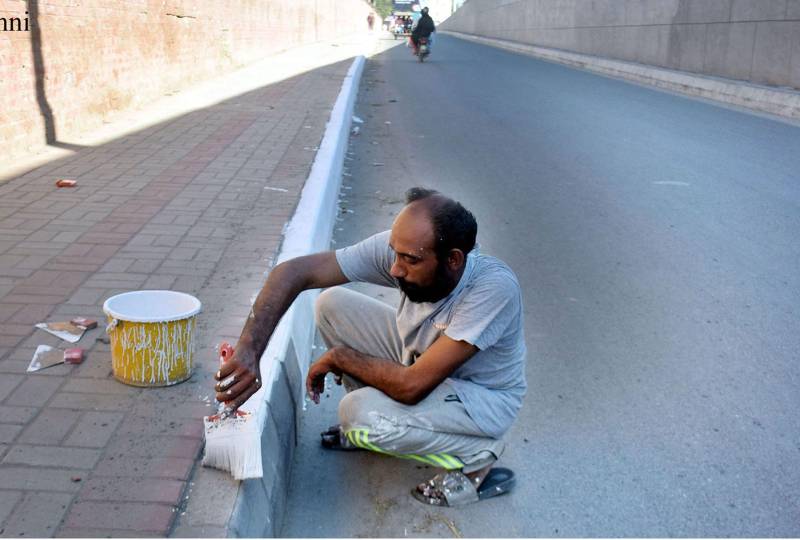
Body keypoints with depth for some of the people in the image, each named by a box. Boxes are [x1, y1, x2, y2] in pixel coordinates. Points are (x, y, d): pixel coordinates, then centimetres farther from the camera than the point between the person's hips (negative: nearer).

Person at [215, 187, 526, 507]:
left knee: (361, 412, -29)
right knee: (332, 304, -8)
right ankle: (378, 427, 10)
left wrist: (338, 357, -21)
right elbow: (295, 271, -24)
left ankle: (477, 457, -4)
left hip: (484, 397, -6)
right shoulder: (401, 247, -23)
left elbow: (411, 387, -36)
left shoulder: (494, 287, -37)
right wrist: (249, 350, -37)